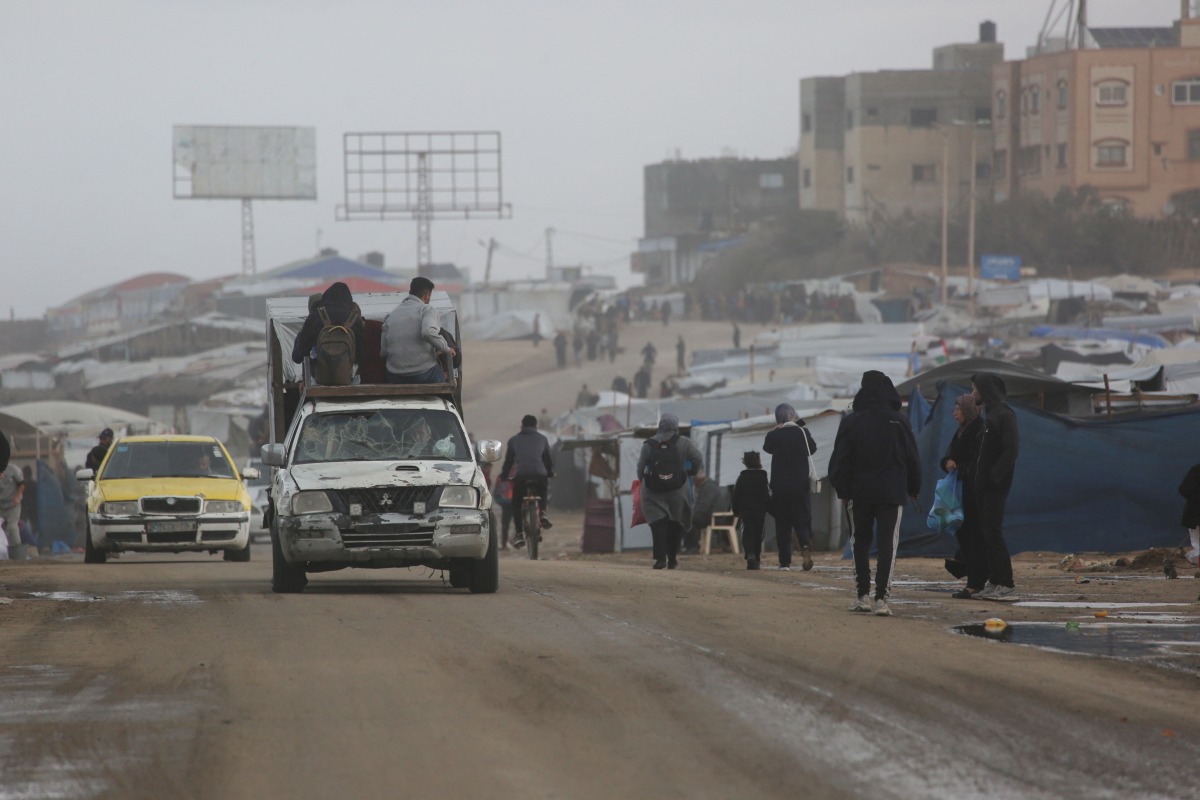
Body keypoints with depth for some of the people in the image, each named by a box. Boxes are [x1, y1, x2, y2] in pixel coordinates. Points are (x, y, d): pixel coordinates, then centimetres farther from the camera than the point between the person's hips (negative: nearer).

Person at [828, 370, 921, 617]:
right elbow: (912, 459, 3)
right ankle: (881, 598, -12)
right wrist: (913, 488, 14)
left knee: (860, 543, 14)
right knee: (887, 545, -3)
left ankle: (862, 596, 11)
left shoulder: (851, 422, -3)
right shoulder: (898, 422, -3)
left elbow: (840, 460, -3)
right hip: (891, 493, -1)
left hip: (859, 493, 1)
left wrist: (842, 490, 4)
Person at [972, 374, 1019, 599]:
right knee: (984, 532, 9)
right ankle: (995, 581, 12)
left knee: (992, 531, -10)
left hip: (995, 485, -9)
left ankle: (1005, 582, -8)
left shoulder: (1004, 415, -12)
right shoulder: (990, 414, 16)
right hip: (984, 484, 9)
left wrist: (995, 476, -20)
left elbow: (1012, 449, -20)